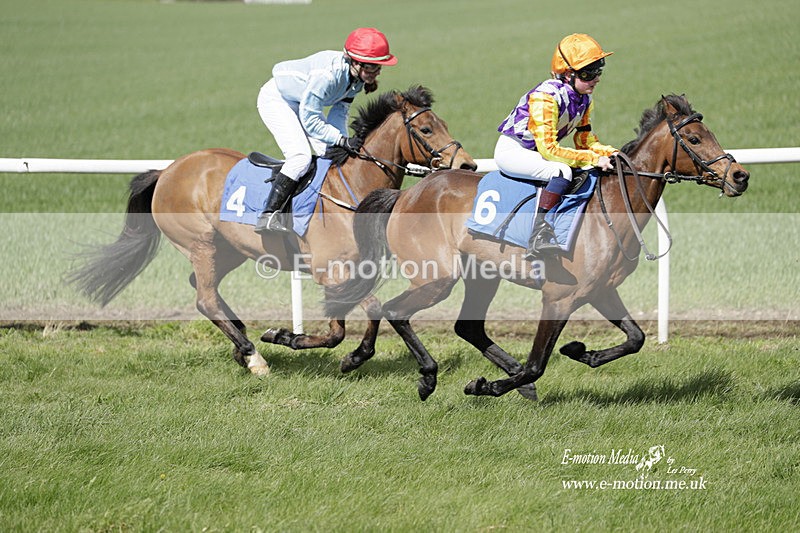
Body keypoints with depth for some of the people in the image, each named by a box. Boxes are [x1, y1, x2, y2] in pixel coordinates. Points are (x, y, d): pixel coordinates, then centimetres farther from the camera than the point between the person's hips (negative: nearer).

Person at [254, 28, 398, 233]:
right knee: (300, 156, -24)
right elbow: (310, 120, -33)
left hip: (303, 104, 9)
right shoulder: (328, 74, -39)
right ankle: (268, 216, -26)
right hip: (275, 99, -9)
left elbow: (340, 111, -3)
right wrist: (343, 141, -34)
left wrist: (341, 144, -16)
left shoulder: (356, 76, -14)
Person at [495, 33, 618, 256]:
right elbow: (548, 148, -31)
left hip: (536, 152, 9)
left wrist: (609, 153, -13)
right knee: (562, 170, -33)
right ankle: (538, 232, -38)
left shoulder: (584, 98, -1)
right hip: (511, 151, -9)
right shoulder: (546, 97, -28)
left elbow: (585, 140, 7)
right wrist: (593, 159, -30)